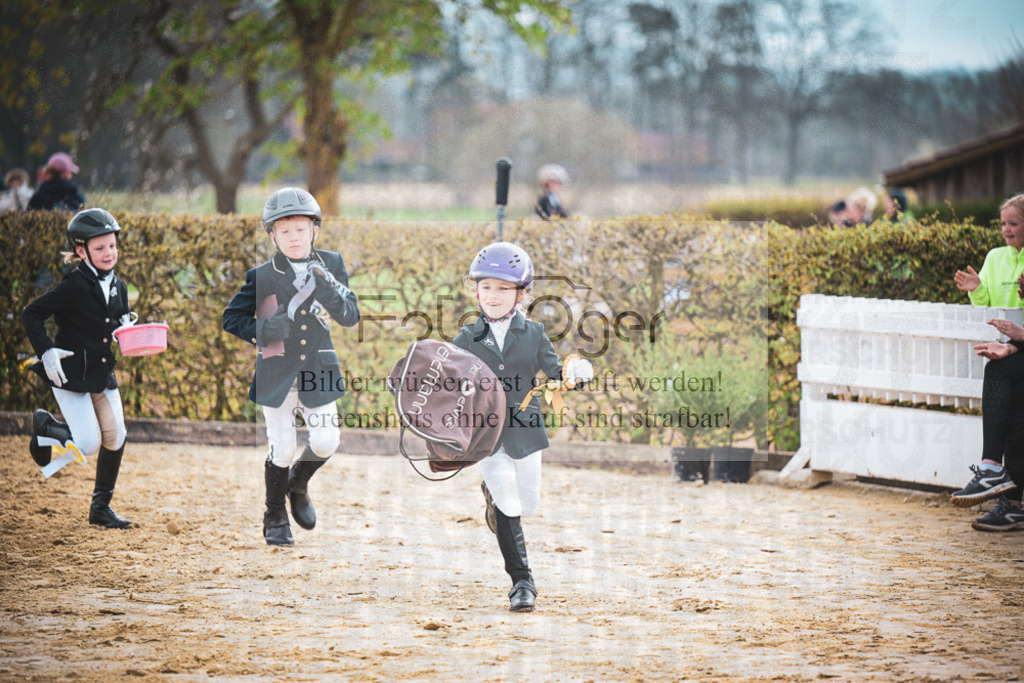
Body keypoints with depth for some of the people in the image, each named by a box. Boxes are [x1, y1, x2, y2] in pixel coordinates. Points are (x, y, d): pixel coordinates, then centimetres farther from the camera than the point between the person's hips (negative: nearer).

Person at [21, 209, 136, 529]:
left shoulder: (118, 287, 7)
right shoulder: (74, 285, -14)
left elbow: (121, 323, 22)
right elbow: (31, 315, -13)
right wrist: (46, 351, -22)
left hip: (103, 374, 7)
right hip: (71, 374, -7)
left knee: (115, 436, 0)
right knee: (89, 444, -12)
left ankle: (101, 507, 15)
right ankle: (44, 426, 19)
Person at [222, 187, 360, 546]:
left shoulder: (331, 266, 1)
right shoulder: (262, 277, -5)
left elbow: (351, 317, -2)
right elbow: (232, 318, 1)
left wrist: (330, 294, -23)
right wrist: (263, 331, -18)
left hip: (318, 369, 2)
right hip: (276, 374, -2)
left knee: (326, 441, -7)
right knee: (282, 450, 0)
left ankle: (298, 484, 27)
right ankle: (275, 519, 22)